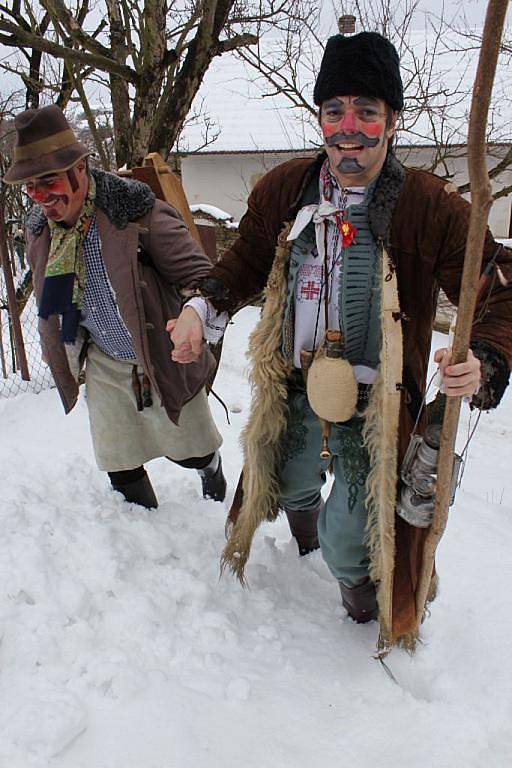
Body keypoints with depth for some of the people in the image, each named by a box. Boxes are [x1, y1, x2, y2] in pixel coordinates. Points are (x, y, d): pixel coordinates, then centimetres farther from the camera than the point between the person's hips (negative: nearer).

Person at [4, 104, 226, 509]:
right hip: (103, 365, 5)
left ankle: (210, 464, 54)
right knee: (120, 467, 13)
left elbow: (198, 276, -19)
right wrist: (65, 358, 17)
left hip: (163, 358, -4)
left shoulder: (137, 212, -24)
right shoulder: (39, 226, -4)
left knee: (188, 449, 17)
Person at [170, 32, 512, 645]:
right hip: (293, 389, 4)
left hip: (372, 407, -4)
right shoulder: (282, 191, -5)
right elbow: (247, 262, 11)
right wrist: (205, 306, -6)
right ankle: (304, 534, 69)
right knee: (292, 489, 29)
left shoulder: (431, 205, -16)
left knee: (346, 546, 2)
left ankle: (367, 605, 42)